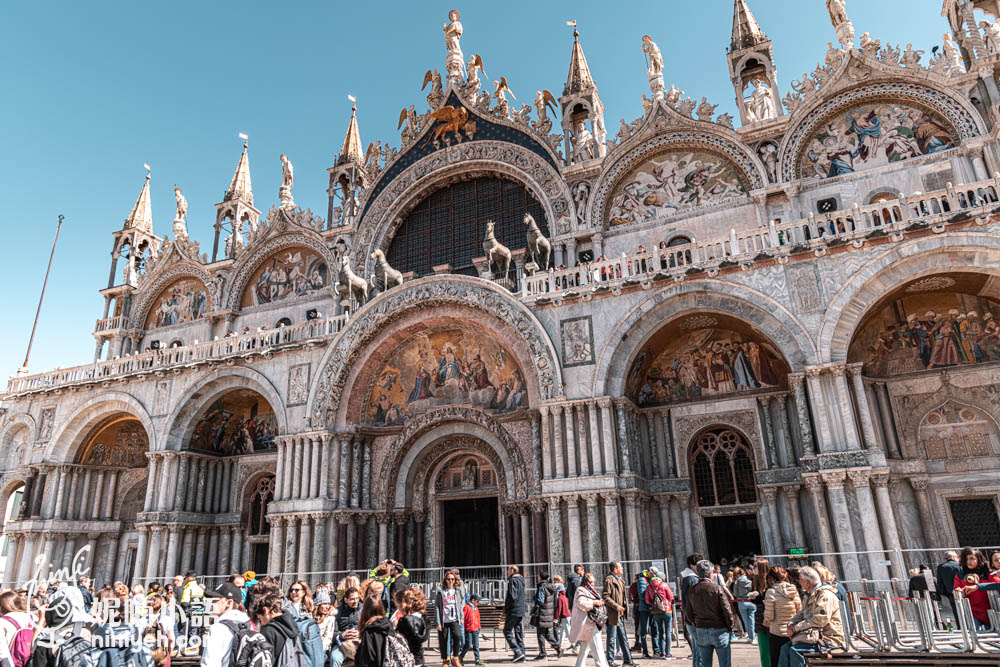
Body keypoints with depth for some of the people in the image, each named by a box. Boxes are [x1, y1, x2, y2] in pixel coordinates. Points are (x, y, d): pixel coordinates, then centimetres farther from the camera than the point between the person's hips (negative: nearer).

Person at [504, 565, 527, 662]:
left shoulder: (513, 580, -13)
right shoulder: (521, 580, 15)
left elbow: (511, 597, -19)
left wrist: (505, 610, -12)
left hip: (513, 611, -9)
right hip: (521, 611, 9)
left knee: (507, 631, -2)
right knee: (519, 632, 11)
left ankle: (518, 652, -10)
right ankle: (522, 655, 11)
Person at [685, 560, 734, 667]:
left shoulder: (691, 590, 0)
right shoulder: (718, 588, -13)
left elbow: (689, 611, 6)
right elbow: (727, 610, -11)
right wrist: (730, 626, 3)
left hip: (700, 631, 4)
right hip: (719, 630, -4)